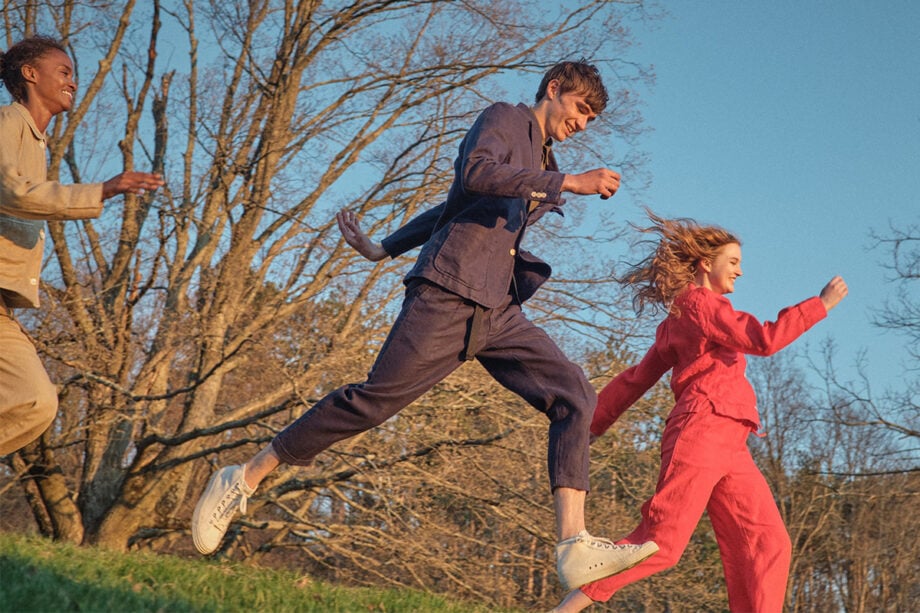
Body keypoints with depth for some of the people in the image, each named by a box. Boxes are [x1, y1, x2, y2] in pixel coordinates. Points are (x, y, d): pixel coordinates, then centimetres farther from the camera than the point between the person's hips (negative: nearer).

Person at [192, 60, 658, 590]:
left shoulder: (541, 166, 29)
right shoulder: (504, 119, 6)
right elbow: (475, 172, -17)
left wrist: (385, 248, 38)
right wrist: (567, 183, -18)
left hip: (498, 312, 8)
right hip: (448, 294, -8)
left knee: (574, 396, -10)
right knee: (377, 398, -14)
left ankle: (575, 547, -19)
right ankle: (242, 481, -1)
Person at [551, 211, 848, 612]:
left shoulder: (679, 319, 26)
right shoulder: (698, 303, -1)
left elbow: (637, 378, 24)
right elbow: (764, 340, -12)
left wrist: (592, 425, 23)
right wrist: (821, 304, -5)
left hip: (729, 447, 10)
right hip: (703, 430, -10)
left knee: (768, 544, 0)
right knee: (661, 542, -13)